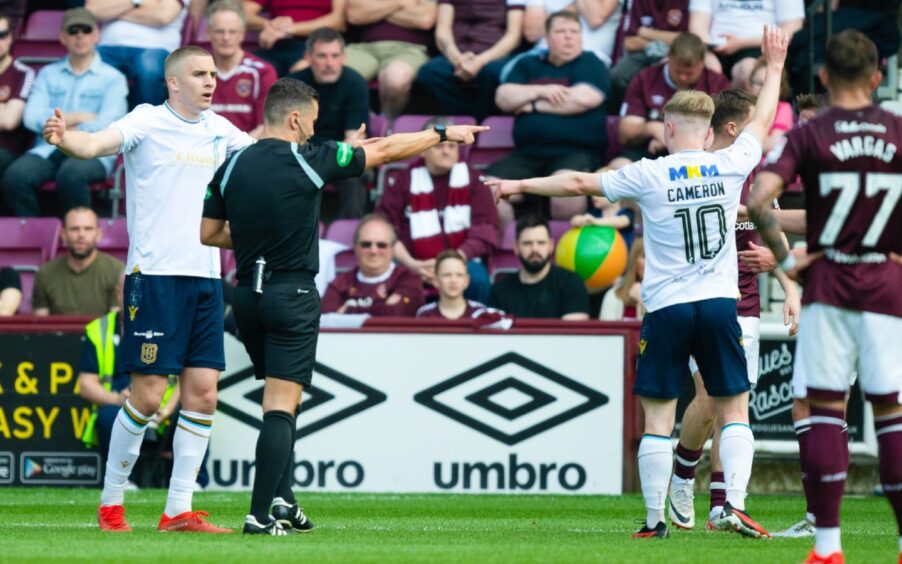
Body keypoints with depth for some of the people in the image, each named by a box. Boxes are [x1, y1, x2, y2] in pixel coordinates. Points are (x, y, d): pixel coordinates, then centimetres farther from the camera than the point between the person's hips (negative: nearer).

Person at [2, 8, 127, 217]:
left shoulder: (112, 78, 11)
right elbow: (32, 117, 5)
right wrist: (77, 118, -3)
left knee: (71, 174, -39)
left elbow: (106, 125, -4)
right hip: (48, 150, 3)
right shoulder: (48, 74, 20)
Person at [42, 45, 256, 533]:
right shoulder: (148, 121, -6)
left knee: (202, 392, 1)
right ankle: (110, 502, 9)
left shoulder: (217, 130, 12)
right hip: (156, 274, -6)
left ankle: (178, 511, 7)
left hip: (205, 277, 6)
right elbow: (98, 144, -22)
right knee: (148, 395, -6)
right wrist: (63, 139, -44)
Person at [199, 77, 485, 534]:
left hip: (247, 295, 6)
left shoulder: (232, 167, 3)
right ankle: (260, 514, -14)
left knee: (280, 400, 20)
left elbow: (207, 233, 6)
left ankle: (282, 500, 14)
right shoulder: (309, 161, -9)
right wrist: (444, 134, 13)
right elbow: (383, 150, 1)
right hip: (292, 296, -6)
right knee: (281, 406, -7)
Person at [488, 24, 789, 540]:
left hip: (667, 309, -2)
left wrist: (519, 185, 15)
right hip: (720, 304, 2)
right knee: (735, 410, 9)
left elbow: (578, 183, 2)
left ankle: (655, 520, 4)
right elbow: (763, 121, 19)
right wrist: (775, 67, 34)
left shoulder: (650, 176, -5)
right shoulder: (729, 166, 1)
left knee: (658, 419, 4)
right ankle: (735, 505, -5)